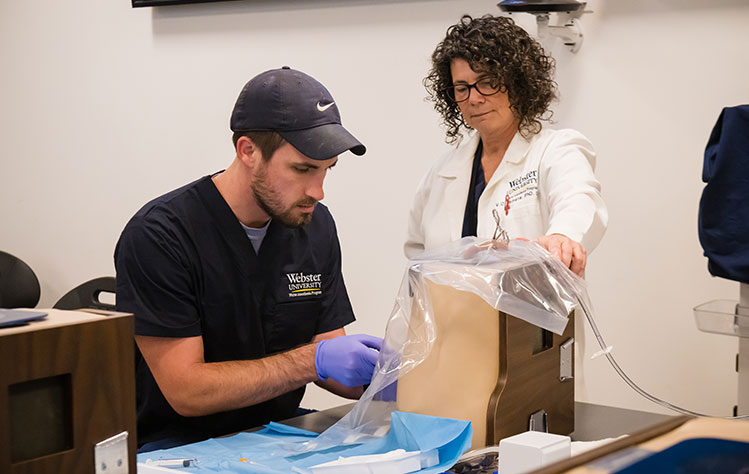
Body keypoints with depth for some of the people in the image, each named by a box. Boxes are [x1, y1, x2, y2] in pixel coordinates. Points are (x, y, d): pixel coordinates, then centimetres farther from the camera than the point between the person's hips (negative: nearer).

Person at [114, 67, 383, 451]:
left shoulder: (315, 225, 3)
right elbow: (185, 391, -20)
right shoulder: (160, 235, -17)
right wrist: (312, 360, -27)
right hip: (176, 444, -5)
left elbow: (332, 357, 5)